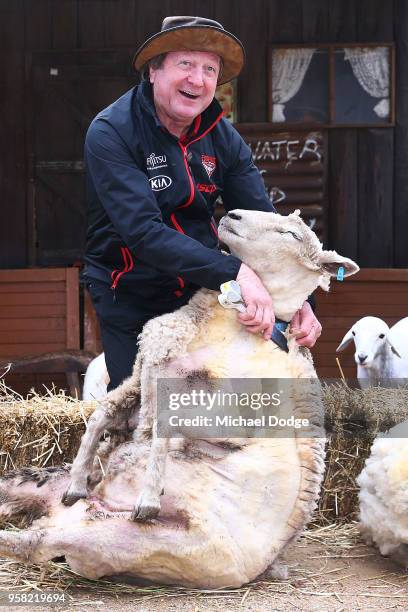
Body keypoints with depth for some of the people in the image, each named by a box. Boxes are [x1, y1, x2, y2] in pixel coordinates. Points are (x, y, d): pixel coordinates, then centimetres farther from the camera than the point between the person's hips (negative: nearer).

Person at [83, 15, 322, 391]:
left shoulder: (222, 136, -4)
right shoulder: (110, 133, -21)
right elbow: (143, 231, -32)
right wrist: (235, 272, -40)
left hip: (203, 289, 4)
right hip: (131, 301, -4)